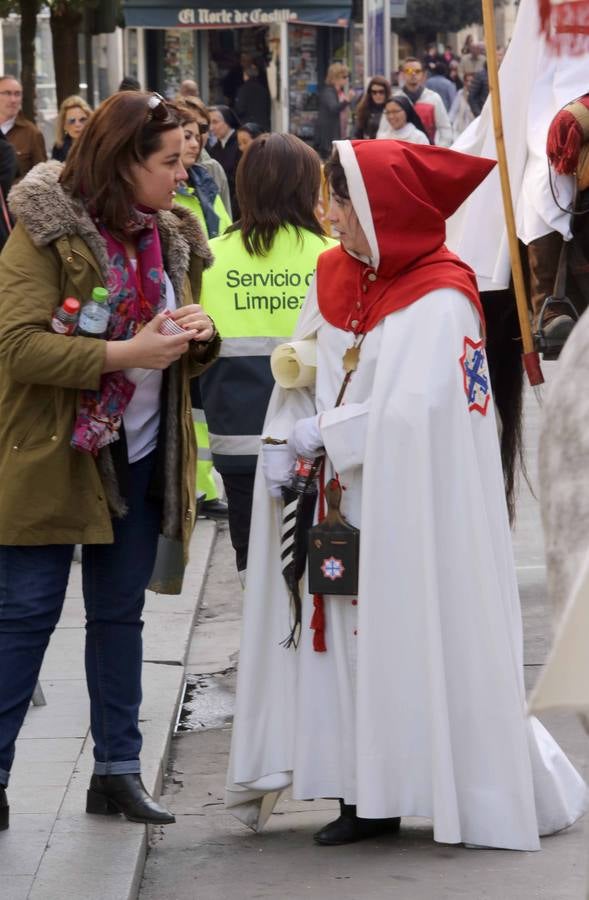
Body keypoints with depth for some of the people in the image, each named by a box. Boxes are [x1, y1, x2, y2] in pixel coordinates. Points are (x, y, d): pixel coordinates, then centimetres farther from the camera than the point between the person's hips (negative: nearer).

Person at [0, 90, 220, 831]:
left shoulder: (167, 236, 11)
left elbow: (188, 354, 21)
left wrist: (198, 334, -4)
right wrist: (124, 354, -25)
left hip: (140, 456, 7)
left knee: (120, 613, 11)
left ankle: (117, 768, 18)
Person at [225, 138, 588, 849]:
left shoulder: (440, 301, -14)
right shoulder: (335, 278, 8)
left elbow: (412, 415, -22)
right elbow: (298, 376, 12)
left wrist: (324, 435, -13)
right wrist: (283, 440, -5)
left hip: (412, 512, -7)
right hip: (346, 506, 7)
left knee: (419, 646, -2)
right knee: (353, 639, 5)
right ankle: (369, 796, 11)